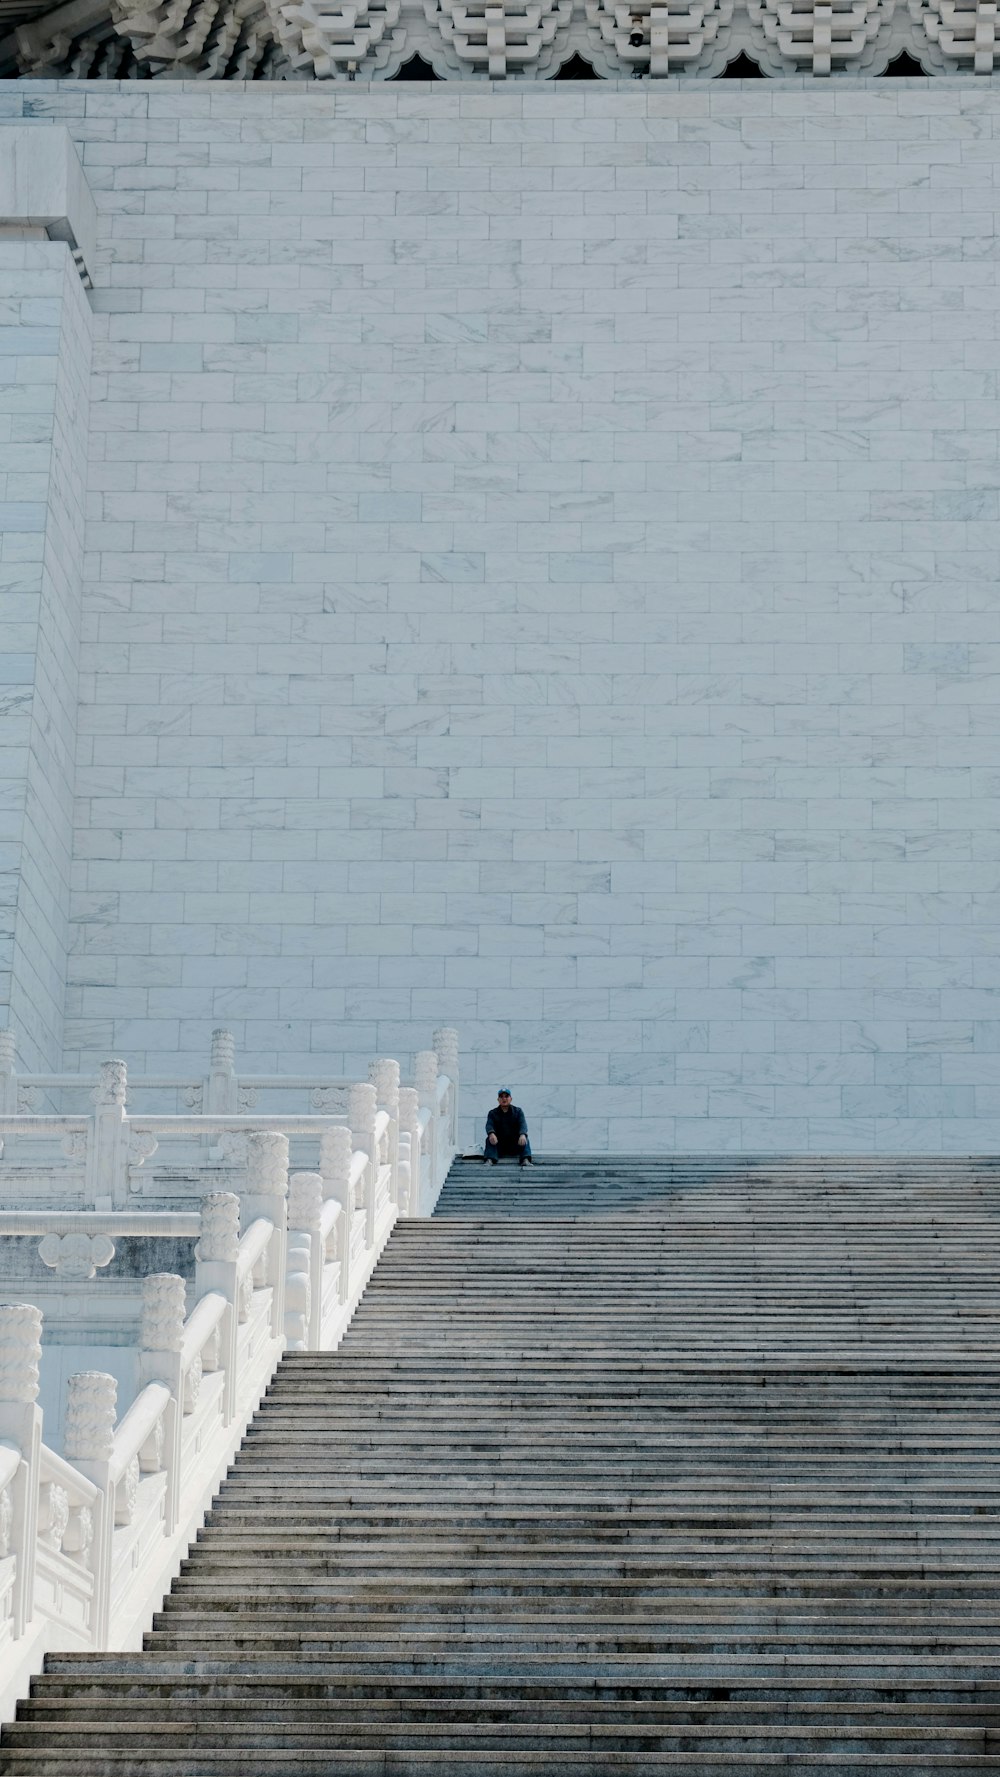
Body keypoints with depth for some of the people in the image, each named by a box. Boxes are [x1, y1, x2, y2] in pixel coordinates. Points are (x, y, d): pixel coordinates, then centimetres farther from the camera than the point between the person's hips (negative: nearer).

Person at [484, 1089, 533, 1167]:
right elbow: (489, 1125, -12)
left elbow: (523, 1124, -10)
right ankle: (489, 1160, -48)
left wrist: (523, 1134, -35)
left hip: (515, 1145, 0)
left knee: (525, 1140, -27)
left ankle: (526, 1160, -45)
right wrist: (491, 1134, -38)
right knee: (489, 1139, -27)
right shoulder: (493, 1113, 8)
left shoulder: (518, 1111, 8)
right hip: (499, 1145, 0)